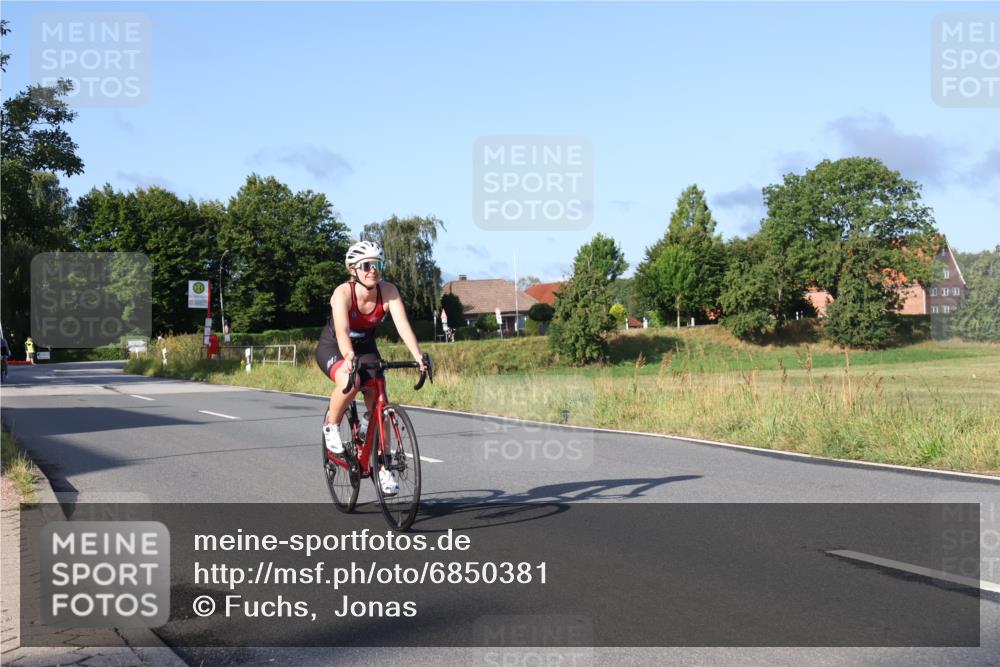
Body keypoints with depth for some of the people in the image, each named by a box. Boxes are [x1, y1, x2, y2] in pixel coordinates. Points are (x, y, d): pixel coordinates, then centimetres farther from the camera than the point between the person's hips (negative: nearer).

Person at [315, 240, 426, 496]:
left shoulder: (388, 291, -20)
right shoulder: (343, 292, -29)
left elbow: (402, 324, -31)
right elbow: (342, 330, -43)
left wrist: (418, 356, -45)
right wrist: (349, 357, -61)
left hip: (365, 348, 4)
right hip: (332, 348, -4)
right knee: (350, 382, -36)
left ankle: (382, 468, 3)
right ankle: (331, 426, -8)